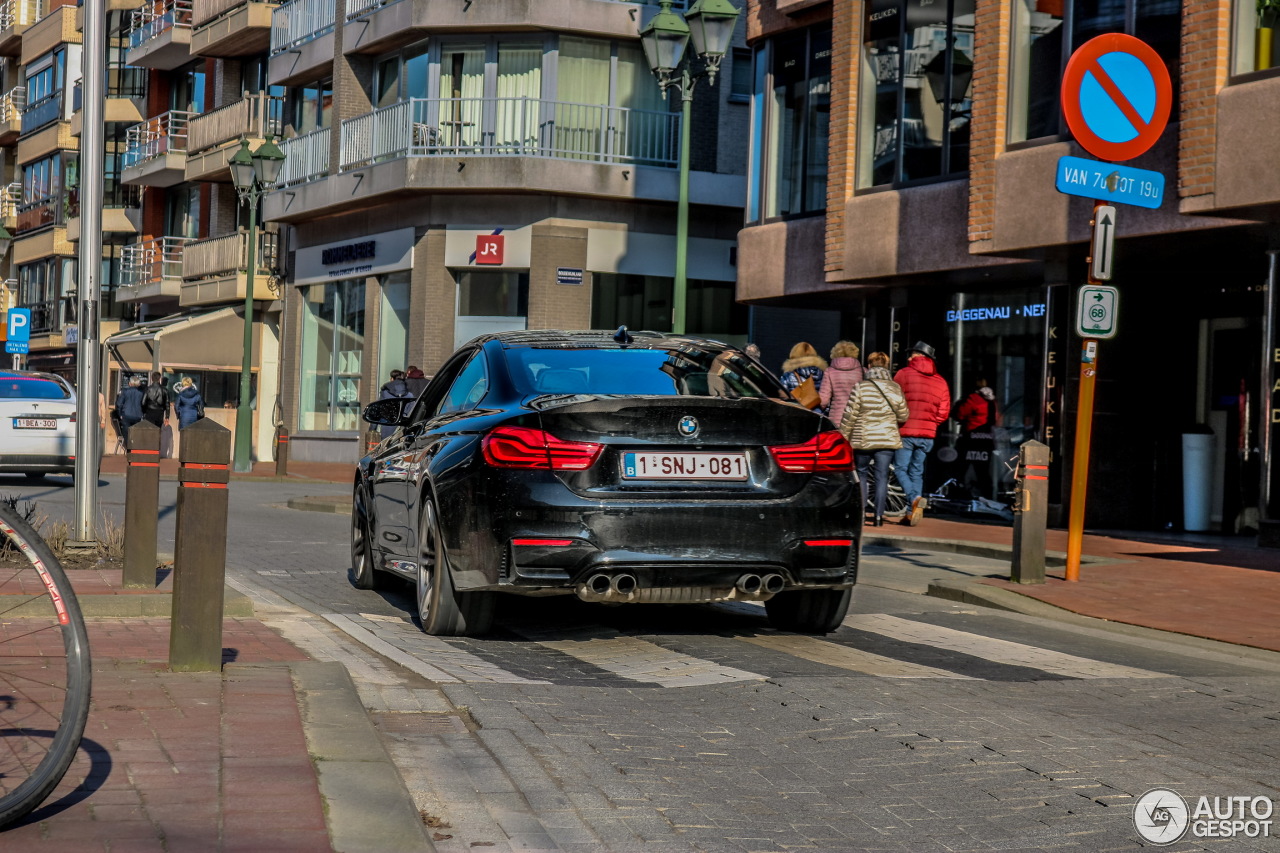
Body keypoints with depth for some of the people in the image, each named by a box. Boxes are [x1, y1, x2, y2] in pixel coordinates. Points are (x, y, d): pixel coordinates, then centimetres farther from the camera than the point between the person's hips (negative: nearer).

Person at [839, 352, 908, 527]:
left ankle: (860, 512, 8)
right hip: (887, 440, 1)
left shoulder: (860, 387, -7)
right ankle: (878, 516, 2)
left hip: (863, 440, -1)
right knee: (882, 477, 5)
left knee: (861, 474, 12)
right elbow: (903, 415, 6)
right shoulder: (895, 388, 0)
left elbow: (849, 416, -7)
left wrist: (843, 438, 2)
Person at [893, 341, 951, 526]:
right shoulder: (941, 382, 8)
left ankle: (915, 498, -22)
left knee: (901, 469, 3)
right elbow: (944, 413, 5)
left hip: (905, 431, -4)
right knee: (917, 472, 12)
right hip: (927, 434, 4)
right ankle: (913, 513, 8)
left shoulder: (903, 374, -4)